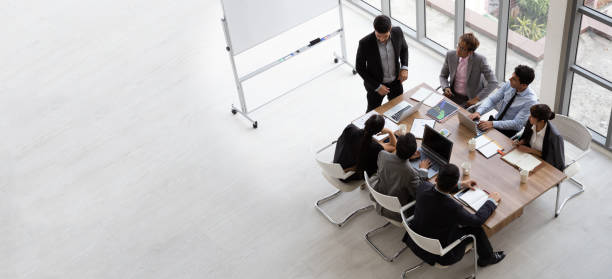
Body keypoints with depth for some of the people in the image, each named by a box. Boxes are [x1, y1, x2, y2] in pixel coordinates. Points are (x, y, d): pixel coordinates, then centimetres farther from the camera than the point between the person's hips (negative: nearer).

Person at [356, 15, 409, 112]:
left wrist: (404, 68, -11)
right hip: (375, 84, -3)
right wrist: (377, 86, -17)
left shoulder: (397, 32, -19)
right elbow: (359, 68, -16)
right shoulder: (365, 43, -30)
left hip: (395, 81, 3)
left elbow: (404, 48, 4)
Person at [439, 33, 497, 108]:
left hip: (470, 99, -4)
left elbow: (493, 83, -17)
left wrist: (477, 99, -22)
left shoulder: (480, 60, -17)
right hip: (453, 95, 4)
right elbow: (443, 76, 10)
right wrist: (446, 87, -10)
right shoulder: (450, 55, -5)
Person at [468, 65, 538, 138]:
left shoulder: (530, 100, -21)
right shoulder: (509, 85, -5)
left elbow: (517, 124, -24)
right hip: (495, 119, 6)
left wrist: (492, 124, -33)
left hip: (508, 131, -6)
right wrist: (478, 112, -24)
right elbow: (491, 99, -5)